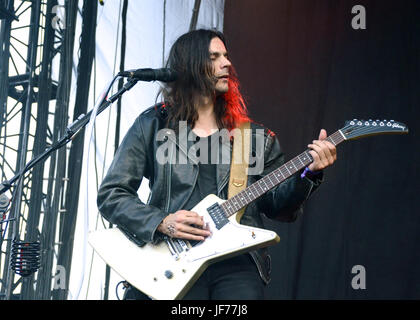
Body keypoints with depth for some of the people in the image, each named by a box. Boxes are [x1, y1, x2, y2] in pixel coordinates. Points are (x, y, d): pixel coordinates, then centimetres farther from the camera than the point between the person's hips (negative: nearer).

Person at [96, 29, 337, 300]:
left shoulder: (255, 137, 17)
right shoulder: (152, 126, 9)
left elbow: (279, 207, 14)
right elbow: (111, 194, 6)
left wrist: (309, 173, -4)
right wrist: (161, 222, -8)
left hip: (238, 262, 2)